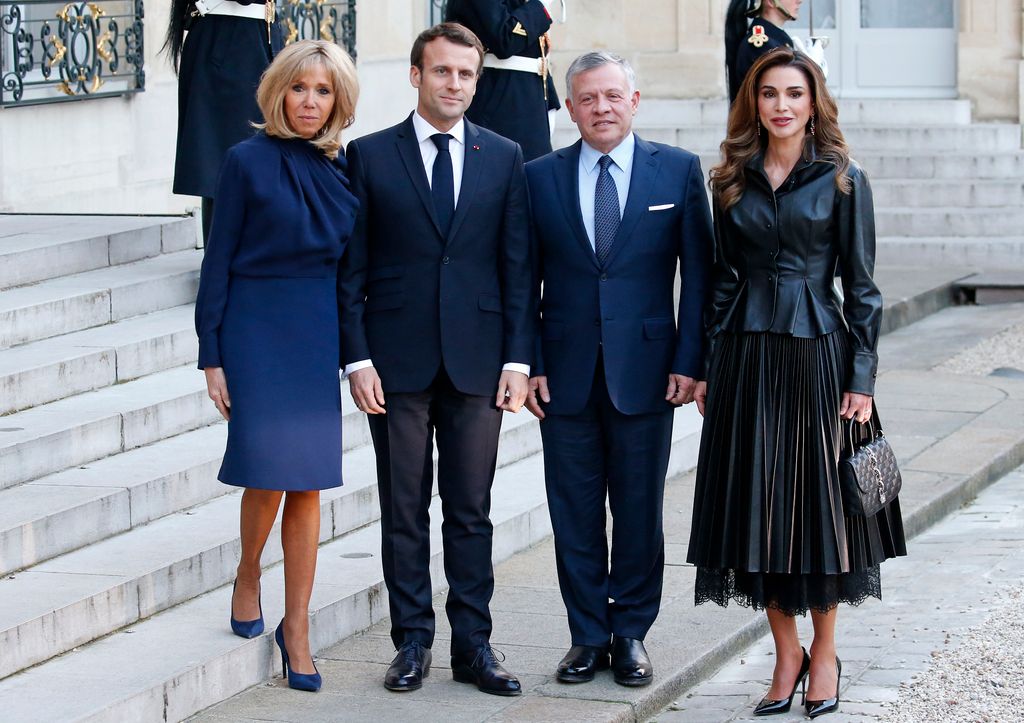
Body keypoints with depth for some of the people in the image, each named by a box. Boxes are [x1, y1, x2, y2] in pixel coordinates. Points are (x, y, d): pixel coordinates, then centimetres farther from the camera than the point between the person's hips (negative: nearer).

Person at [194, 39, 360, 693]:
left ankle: (297, 626, 11)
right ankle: (248, 578, 21)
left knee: (308, 483, 4)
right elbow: (219, 262, -3)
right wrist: (212, 356, -6)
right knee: (269, 472, -9)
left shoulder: (346, 168, 7)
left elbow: (352, 264, 12)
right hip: (257, 331, -3)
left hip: (320, 337, 3)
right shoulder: (249, 162, -4)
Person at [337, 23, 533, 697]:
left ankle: (473, 644, 11)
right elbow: (352, 269, 1)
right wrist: (357, 357, -6)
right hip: (398, 360, -1)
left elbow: (517, 265, 5)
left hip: (477, 358, 1)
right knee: (404, 510, 5)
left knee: (472, 510, 5)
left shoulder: (504, 157, 7)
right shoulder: (370, 156, 2)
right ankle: (413, 642, 13)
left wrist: (519, 357, -2)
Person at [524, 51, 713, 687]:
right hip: (566, 373, 1)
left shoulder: (679, 170, 2)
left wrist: (689, 361, -5)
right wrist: (528, 364, -2)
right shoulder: (541, 177, 5)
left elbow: (699, 273, 1)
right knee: (575, 515, 5)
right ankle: (588, 636, 16)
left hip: (645, 369, -1)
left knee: (640, 512, 6)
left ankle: (631, 634, 17)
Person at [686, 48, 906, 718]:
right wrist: (711, 367, 6)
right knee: (757, 502, 3)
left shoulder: (842, 179, -1)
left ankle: (824, 652, 16)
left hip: (818, 353, -3)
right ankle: (786, 651, 14)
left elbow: (861, 285, -2)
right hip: (747, 354, 3)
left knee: (822, 498, 2)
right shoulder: (735, 180, 8)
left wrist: (862, 379, -8)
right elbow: (724, 278, 12)